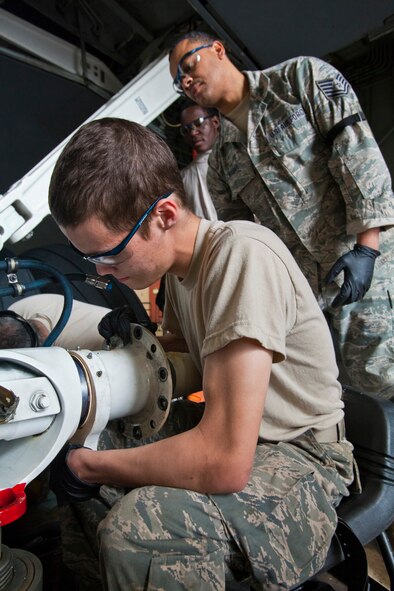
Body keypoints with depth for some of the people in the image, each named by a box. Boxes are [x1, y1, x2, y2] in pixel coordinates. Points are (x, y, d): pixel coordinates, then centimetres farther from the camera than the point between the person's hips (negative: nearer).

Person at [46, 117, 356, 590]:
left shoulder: (242, 255, -26)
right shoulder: (175, 263, 2)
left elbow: (225, 462, -32)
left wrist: (87, 465, -18)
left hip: (302, 461, -7)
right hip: (240, 444, 8)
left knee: (137, 528, -33)